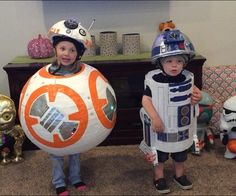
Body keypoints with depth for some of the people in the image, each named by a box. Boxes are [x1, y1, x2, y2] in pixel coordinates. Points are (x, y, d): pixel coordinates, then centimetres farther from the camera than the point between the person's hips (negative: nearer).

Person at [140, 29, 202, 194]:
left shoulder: (187, 77, -8)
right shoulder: (154, 79, -21)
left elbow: (192, 89, 12)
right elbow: (146, 99, -18)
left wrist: (197, 96, -10)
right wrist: (154, 118, -25)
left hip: (182, 126, 4)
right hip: (162, 126, -4)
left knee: (181, 153, 23)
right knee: (160, 153, 16)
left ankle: (180, 174, 46)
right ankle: (159, 177, 38)